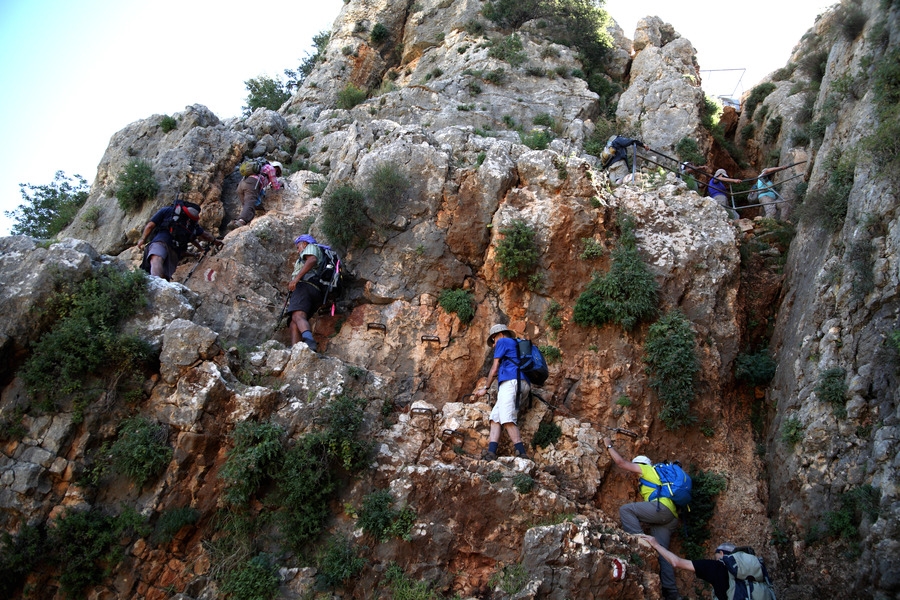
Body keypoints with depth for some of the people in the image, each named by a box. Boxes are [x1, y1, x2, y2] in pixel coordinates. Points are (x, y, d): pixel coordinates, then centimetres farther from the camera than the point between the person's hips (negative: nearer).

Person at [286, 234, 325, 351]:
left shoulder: (311, 247, 17)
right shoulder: (324, 257, 42)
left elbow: (312, 260, -8)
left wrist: (296, 278, -18)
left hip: (306, 285, -9)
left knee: (298, 316, -31)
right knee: (293, 324, -4)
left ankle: (309, 339, -58)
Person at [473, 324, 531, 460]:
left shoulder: (502, 342, 12)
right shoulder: (516, 345, 35)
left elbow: (494, 369, 10)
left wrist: (486, 388, 19)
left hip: (511, 382, -9)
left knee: (507, 419, -19)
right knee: (495, 417, 1)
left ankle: (521, 454, -28)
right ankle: (491, 452, -14)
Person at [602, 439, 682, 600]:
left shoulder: (647, 469, 11)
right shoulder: (654, 476, 36)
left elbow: (621, 462, 9)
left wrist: (609, 446, 20)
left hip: (662, 508, -9)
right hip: (670, 517, 9)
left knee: (625, 509, -14)